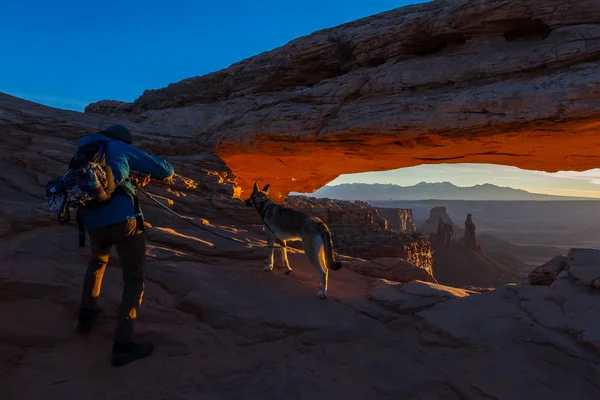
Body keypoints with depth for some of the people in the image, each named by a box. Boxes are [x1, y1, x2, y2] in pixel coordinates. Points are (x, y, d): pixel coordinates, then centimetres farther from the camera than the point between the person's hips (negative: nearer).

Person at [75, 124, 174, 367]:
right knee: (134, 280, 2)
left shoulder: (84, 152, 26)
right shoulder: (121, 148, 10)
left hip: (93, 221, 6)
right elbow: (166, 170, 9)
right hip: (122, 217, -5)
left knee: (98, 261, 36)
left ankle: (86, 315, 40)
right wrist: (153, 174, 33)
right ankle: (123, 345, -3)